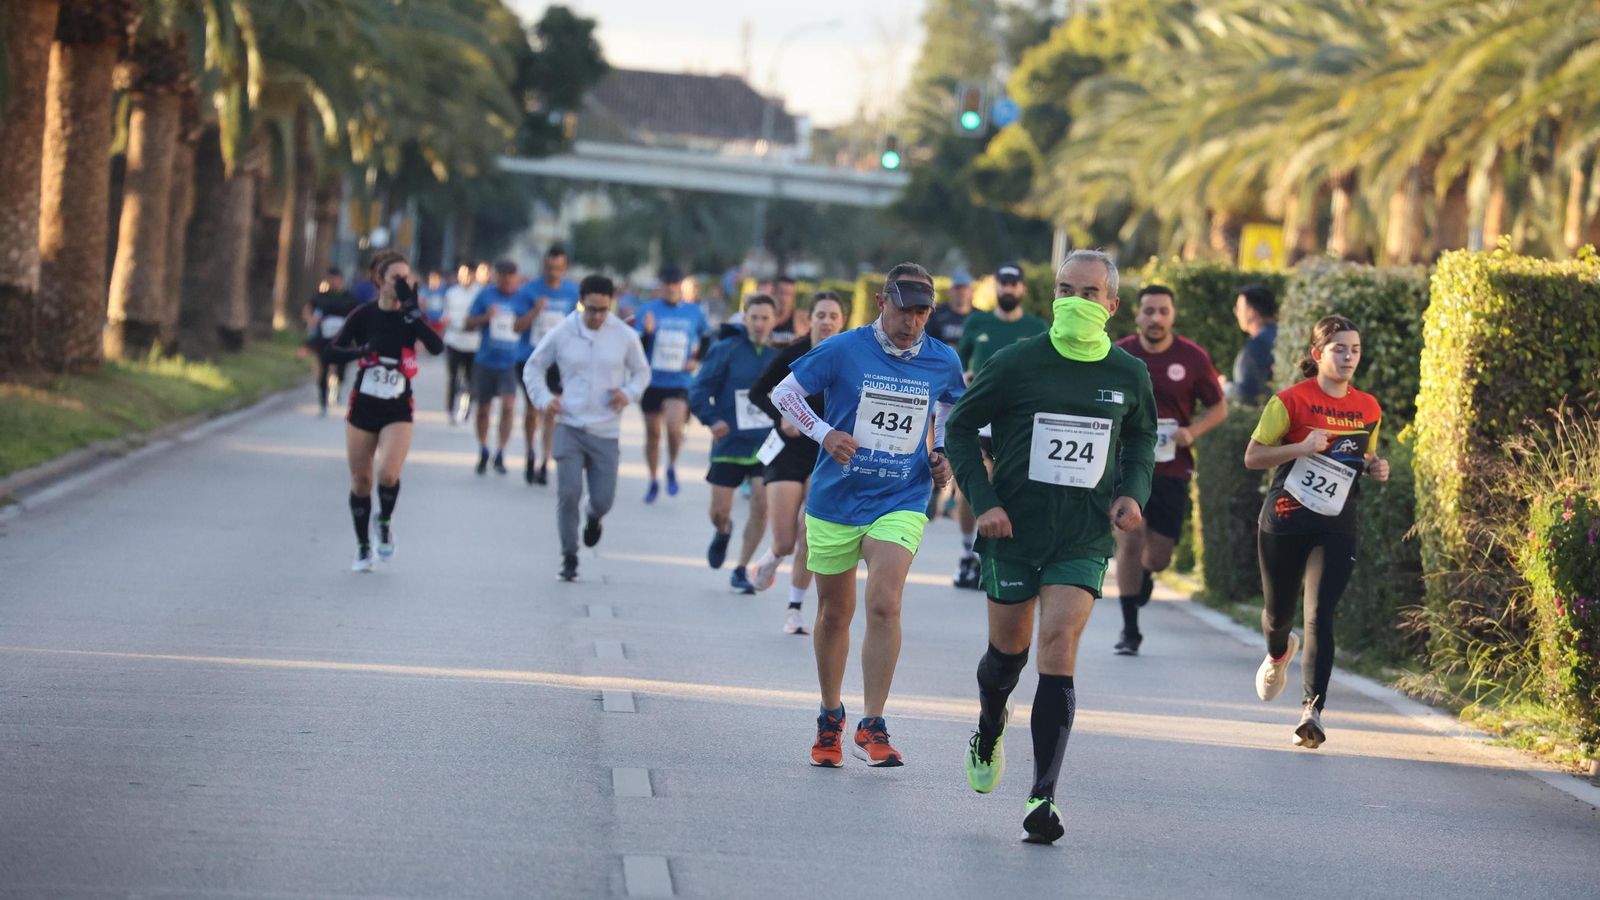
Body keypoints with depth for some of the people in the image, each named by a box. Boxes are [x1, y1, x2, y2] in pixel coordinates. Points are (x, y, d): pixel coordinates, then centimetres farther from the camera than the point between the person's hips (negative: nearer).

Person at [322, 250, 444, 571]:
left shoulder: (411, 316, -4)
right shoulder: (364, 315, -4)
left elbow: (437, 347, -21)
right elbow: (330, 351, -7)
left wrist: (411, 310, -24)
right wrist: (361, 351, -25)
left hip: (397, 411, -1)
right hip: (363, 407, 1)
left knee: (388, 474, -20)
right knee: (360, 480, 7)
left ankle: (385, 522, 11)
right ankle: (363, 547, 25)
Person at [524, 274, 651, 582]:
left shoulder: (625, 336, -1)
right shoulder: (561, 334, -3)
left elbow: (642, 371, 14)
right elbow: (533, 368, 10)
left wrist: (629, 393, -6)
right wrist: (543, 398, -6)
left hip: (606, 430, 1)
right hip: (569, 427, -1)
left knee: (603, 499, 0)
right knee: (568, 494, -10)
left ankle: (593, 518, 38)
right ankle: (569, 558, 5)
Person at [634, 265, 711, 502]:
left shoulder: (694, 313, 3)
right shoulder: (648, 310, -2)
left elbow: (707, 340, 20)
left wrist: (697, 360, 4)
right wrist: (646, 332, -24)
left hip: (680, 383, -1)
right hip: (652, 382, 1)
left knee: (674, 425, -22)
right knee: (652, 432, 9)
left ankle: (672, 469, 3)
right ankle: (653, 481, 26)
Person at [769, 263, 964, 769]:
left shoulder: (943, 362, 1)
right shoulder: (844, 351, -7)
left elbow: (950, 411, 22)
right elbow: (784, 392, 1)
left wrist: (943, 456, 6)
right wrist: (824, 433, -13)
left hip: (900, 503, 0)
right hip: (835, 500, 0)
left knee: (884, 605, -20)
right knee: (835, 612, 12)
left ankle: (872, 728, -14)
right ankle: (830, 721, 31)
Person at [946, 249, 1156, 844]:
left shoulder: (1128, 375, 1)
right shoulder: (1017, 364, -7)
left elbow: (1142, 438, 19)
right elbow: (961, 427, 1)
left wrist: (1133, 491, 1)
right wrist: (983, 501, -8)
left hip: (1082, 541, 0)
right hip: (1014, 530, 0)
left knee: (1059, 648, -15)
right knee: (1008, 648, 13)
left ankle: (1043, 797, -16)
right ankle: (990, 730, 49)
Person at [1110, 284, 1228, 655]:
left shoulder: (1192, 357, -3)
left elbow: (1219, 407, 5)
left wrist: (1192, 432, -12)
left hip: (1171, 469, 1)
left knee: (1159, 555, 4)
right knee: (1129, 540, -14)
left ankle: (1145, 573, 43)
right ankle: (1129, 629, -4)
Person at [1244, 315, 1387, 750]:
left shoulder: (1369, 409, 5)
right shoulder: (1291, 400, -7)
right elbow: (1252, 457, -5)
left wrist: (1376, 467, -1)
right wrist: (1302, 448, -19)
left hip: (1336, 528, 1)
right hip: (1284, 521, -1)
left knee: (1321, 616, -14)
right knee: (1277, 611, 13)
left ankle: (1313, 710, -19)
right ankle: (1278, 654, 50)